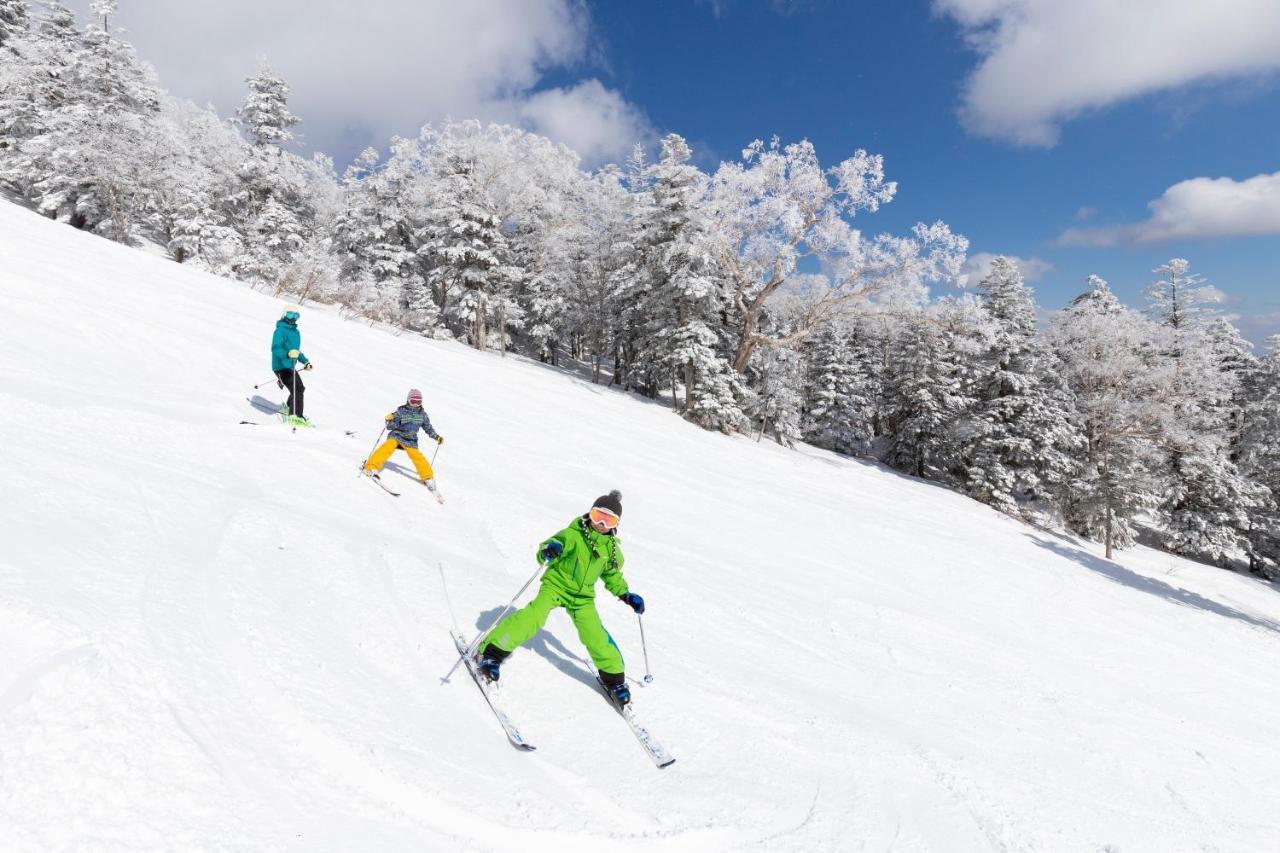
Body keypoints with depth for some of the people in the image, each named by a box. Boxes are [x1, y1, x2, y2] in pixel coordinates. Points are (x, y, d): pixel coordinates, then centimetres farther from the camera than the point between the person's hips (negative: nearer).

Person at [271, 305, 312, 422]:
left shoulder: (296, 332, 15)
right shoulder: (280, 331, -13)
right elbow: (275, 349, -26)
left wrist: (305, 361, 20)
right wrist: (287, 354, -42)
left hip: (291, 367, 10)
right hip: (281, 367, -10)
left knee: (300, 388, 23)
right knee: (297, 391, -19)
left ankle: (289, 407, 45)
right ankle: (295, 416, -20)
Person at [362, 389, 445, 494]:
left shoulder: (422, 414, -2)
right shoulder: (401, 411, -13)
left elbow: (428, 428, 13)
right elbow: (390, 427, -14)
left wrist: (437, 437, 8)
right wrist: (389, 421, -34)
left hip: (410, 440, 3)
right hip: (396, 435, -3)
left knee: (417, 456, -8)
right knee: (388, 447, -30)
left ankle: (428, 478, 9)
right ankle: (372, 467, -33)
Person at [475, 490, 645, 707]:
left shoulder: (612, 548, 1)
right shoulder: (574, 534, -15)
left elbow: (612, 575, 18)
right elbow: (548, 549, -18)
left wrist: (626, 596, 7)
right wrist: (548, 550, -41)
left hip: (583, 596, 4)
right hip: (556, 584, -4)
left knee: (595, 635, -7)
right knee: (533, 617, -26)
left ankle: (613, 677, 15)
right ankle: (492, 652, -16)